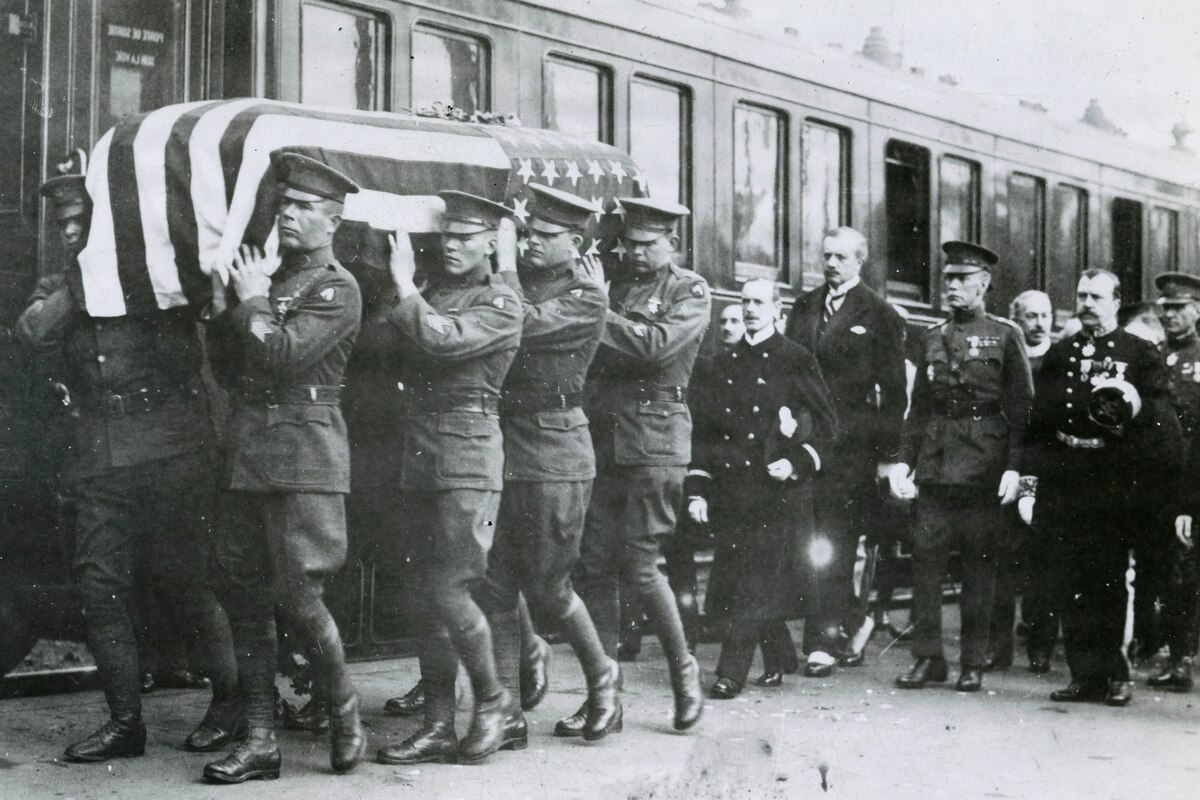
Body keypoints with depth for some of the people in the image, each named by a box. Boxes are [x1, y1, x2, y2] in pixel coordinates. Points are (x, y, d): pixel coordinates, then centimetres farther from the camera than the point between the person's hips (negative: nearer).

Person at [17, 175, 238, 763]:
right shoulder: (61, 288, 17)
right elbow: (34, 331, -3)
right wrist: (82, 278, -6)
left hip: (170, 452, -4)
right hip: (99, 463, 4)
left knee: (181, 582, -2)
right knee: (100, 588, 2)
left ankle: (230, 699, 15)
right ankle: (125, 722, 12)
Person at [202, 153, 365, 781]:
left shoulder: (338, 290, -5)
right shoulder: (267, 277, 16)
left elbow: (281, 355, -18)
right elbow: (227, 371, 15)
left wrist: (252, 301, -5)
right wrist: (222, 306, 3)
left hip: (305, 458, -7)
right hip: (247, 457, 7)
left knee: (297, 595, -9)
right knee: (243, 596, 5)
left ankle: (345, 713, 14)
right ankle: (259, 739, 12)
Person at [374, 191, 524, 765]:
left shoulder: (501, 305, -5)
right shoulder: (434, 290, 16)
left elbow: (441, 340, -20)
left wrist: (404, 286, -11)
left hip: (468, 458, -7)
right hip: (419, 455, 7)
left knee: (447, 589, -10)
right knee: (425, 596, 6)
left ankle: (496, 704, 9)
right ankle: (439, 725, 13)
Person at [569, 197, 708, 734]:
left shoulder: (690, 292, 3)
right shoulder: (613, 284, 16)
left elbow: (657, 345, -15)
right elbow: (589, 353, 11)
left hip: (655, 443, -5)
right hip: (601, 439, 5)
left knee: (637, 566, -6)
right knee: (593, 567, 1)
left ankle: (683, 670, 17)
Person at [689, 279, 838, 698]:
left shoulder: (797, 361, 2)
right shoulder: (724, 363, 14)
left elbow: (827, 424, 3)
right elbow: (705, 428, 14)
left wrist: (797, 462, -11)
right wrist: (698, 489, 7)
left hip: (779, 494, -5)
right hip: (732, 493, 5)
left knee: (758, 587, -9)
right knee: (729, 582, 5)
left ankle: (731, 673, -7)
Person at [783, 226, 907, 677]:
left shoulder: (879, 315, 2)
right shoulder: (804, 308, 15)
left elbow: (893, 392, 1)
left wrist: (888, 454, -5)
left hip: (851, 445, -4)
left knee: (831, 544, -7)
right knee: (817, 545, 4)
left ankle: (823, 643, -2)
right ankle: (852, 621, 24)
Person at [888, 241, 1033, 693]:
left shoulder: (1005, 336, 2)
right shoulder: (932, 338, 15)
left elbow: (1021, 407, -2)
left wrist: (1014, 468, -11)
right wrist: (903, 460, 5)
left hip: (984, 466, -4)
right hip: (935, 464, 4)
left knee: (979, 566, 2)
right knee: (925, 558, 0)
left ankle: (973, 664, 10)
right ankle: (927, 657, 8)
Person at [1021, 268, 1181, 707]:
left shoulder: (1141, 354, 5)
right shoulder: (1058, 354, 15)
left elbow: (1163, 418, 0)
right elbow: (1038, 419, 14)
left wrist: (1137, 406, -21)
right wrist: (1033, 476, 8)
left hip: (1113, 485, -3)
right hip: (1061, 485, 3)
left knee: (1107, 580, -1)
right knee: (1071, 581, 3)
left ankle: (1113, 674, 9)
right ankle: (1086, 674, 10)